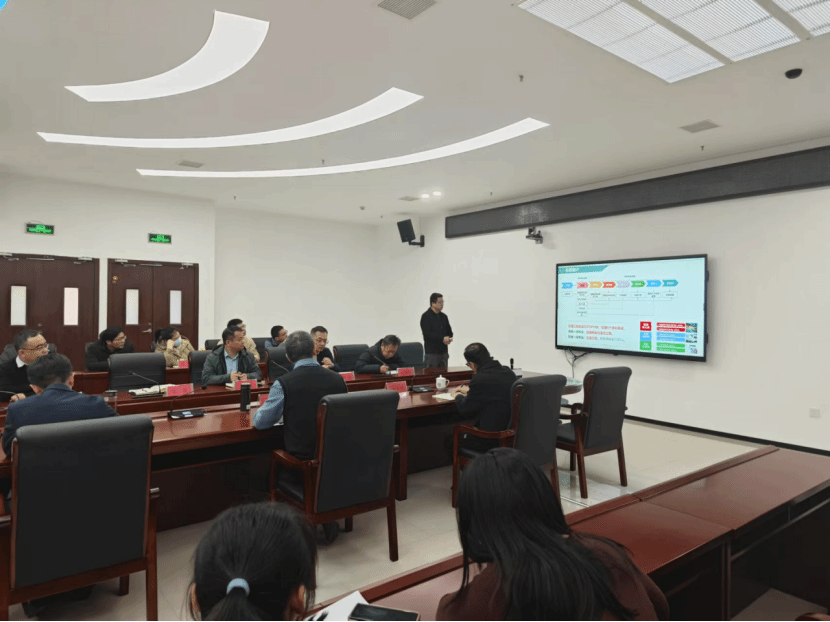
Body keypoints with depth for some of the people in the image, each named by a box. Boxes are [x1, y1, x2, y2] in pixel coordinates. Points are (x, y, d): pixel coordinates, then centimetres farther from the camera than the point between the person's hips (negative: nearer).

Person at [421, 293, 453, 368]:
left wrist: (448, 338, -5)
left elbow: (449, 331, 18)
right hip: (431, 353, -6)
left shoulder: (443, 316, 14)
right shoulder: (426, 316, -6)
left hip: (444, 351, 6)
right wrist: (442, 339, -21)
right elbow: (427, 334, -16)